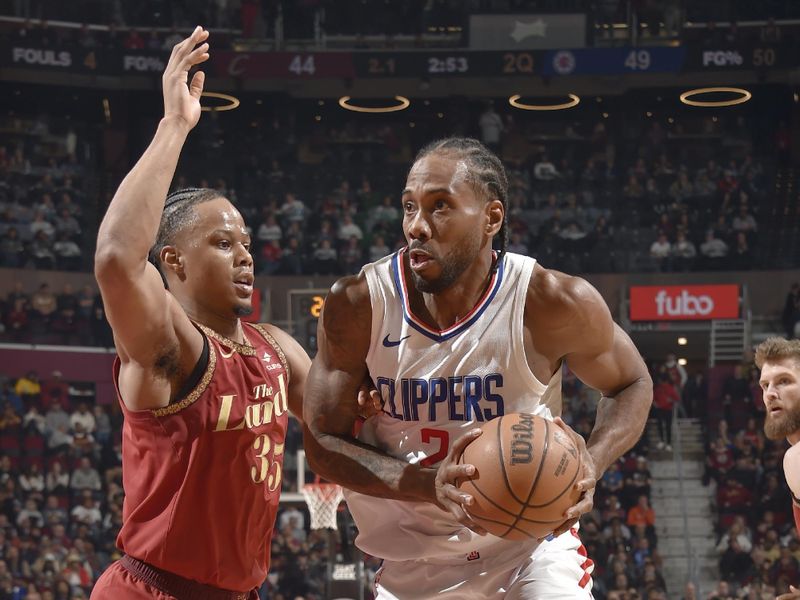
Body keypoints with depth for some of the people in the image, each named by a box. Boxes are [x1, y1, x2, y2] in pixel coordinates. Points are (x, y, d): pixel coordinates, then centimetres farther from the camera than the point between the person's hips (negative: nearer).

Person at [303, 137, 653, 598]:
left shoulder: (554, 303, -18)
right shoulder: (358, 305, -15)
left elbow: (632, 385, 0)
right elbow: (323, 441, -10)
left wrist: (591, 465, -21)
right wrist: (429, 485, -27)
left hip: (532, 550, -2)